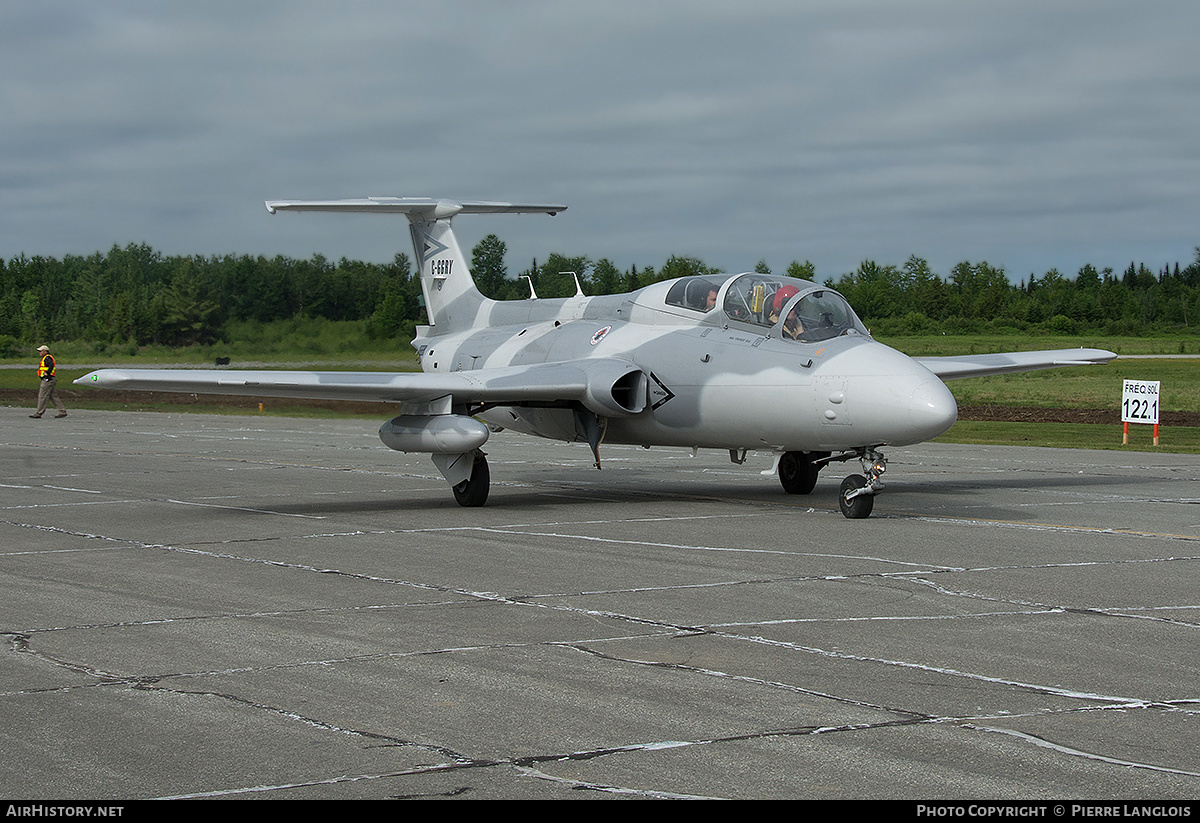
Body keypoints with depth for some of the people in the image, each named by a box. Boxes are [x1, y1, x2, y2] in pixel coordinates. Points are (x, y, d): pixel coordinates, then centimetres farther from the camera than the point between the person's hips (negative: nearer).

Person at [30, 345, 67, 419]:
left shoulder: (47, 358, -11)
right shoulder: (46, 358, 21)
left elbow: (51, 364, -29)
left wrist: (47, 373, -25)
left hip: (47, 380, -11)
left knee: (43, 397, -7)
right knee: (54, 397, 9)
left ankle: (39, 413, -5)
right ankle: (62, 411, 6)